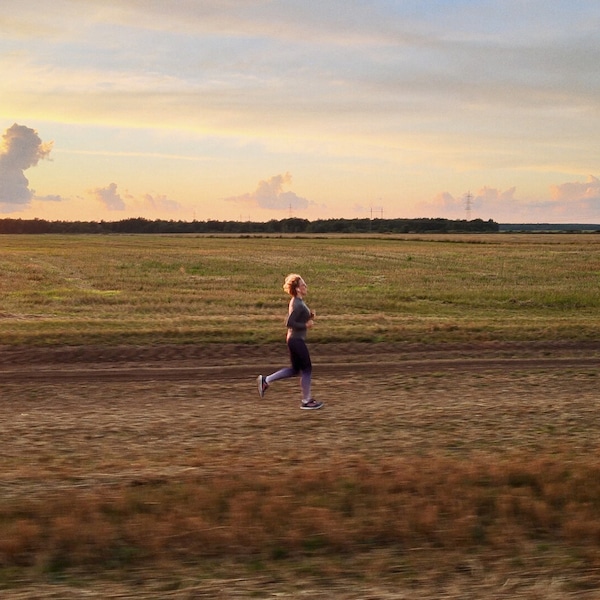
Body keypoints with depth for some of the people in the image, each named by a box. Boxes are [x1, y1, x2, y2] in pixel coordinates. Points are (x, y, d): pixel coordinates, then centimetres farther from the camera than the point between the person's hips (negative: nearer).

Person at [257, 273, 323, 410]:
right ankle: (306, 401, 11)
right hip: (297, 340, -10)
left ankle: (265, 381, 16)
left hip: (293, 339, 10)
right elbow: (289, 323, -24)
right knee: (307, 369, 2)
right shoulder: (298, 304, -20)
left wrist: (310, 316, 6)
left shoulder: (297, 302, 10)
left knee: (295, 370, 18)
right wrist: (306, 325, -18)